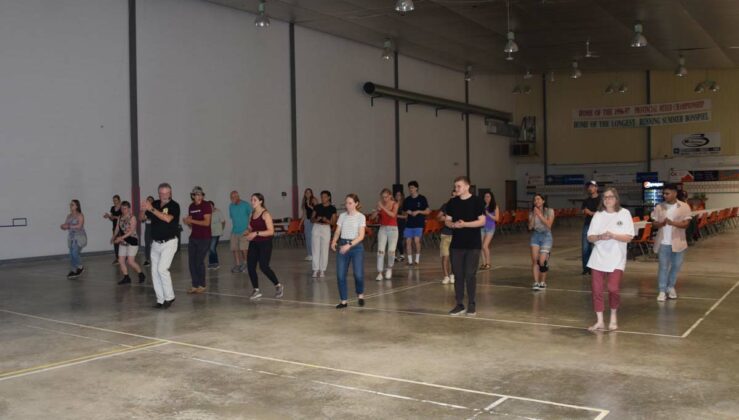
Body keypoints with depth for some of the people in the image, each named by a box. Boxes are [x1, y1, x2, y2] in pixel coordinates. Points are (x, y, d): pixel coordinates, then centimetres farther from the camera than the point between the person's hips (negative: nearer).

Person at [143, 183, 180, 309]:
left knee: (162, 269, -16)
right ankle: (160, 300, 14)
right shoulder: (155, 204, 6)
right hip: (155, 243, 6)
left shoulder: (174, 206, -9)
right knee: (155, 272, 6)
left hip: (169, 243, -6)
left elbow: (167, 218, -26)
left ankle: (169, 297, -1)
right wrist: (144, 209, -6)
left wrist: (152, 209, -25)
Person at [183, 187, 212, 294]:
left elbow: (206, 222, -18)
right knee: (191, 261, 3)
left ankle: (202, 285, 12)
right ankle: (195, 285, 13)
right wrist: (187, 221, -5)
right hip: (193, 237, 6)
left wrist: (192, 221, -16)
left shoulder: (206, 205, -10)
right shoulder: (191, 207, 9)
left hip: (204, 238, -6)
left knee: (199, 261, -3)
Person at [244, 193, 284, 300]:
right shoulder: (252, 214, 11)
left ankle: (278, 286, 10)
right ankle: (256, 290, 9)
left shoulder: (265, 214, -10)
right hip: (254, 244, 7)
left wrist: (256, 233, -23)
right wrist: (248, 232, -1)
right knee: (250, 266, -2)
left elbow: (271, 231, -16)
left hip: (265, 244, -7)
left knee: (263, 266, -11)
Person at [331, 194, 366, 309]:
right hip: (342, 246, 4)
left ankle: (360, 294, 18)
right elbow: (337, 231, 8)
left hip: (356, 246, -3)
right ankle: (344, 300, 13)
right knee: (340, 275, -1)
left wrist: (349, 245, -21)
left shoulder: (361, 217, -4)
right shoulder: (342, 216, 8)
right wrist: (334, 241, -13)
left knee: (358, 274, -12)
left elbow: (361, 236, -10)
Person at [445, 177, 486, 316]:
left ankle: (471, 304, 11)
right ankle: (459, 305, 14)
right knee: (458, 275, 5)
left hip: (473, 245, -4)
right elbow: (447, 221, 10)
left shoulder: (477, 201, -5)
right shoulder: (452, 202, 7)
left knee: (470, 274, -2)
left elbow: (482, 221, -8)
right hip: (456, 245, 4)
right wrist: (453, 224, -13)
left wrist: (465, 224, -20)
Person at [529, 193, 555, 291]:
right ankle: (536, 282, -5)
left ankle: (543, 282, 12)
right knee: (534, 260, -9)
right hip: (535, 236, 3)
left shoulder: (549, 211, -1)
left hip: (546, 236, -3)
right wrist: (534, 215, -9)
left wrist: (540, 215, -15)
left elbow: (549, 225, -13)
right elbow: (530, 227, -1)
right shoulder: (532, 213, 7)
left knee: (542, 261, -8)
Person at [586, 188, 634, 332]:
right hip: (598, 258, 3)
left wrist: (613, 236, -21)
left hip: (616, 259, -2)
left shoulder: (624, 213, 1)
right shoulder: (598, 215, 7)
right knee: (597, 290, 1)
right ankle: (599, 321, 13)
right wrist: (600, 236, -17)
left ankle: (613, 317, 14)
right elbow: (590, 237, 4)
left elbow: (628, 237, -5)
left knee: (613, 288, -12)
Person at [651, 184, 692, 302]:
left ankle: (671, 287, 32)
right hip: (663, 242, 0)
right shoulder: (659, 207, 1)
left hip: (678, 242, 0)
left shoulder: (684, 207, -4)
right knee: (663, 267, 1)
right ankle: (662, 291, 7)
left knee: (676, 266, 12)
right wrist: (662, 223, -20)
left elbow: (686, 224, -10)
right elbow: (654, 223, 2)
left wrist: (672, 222, -27)